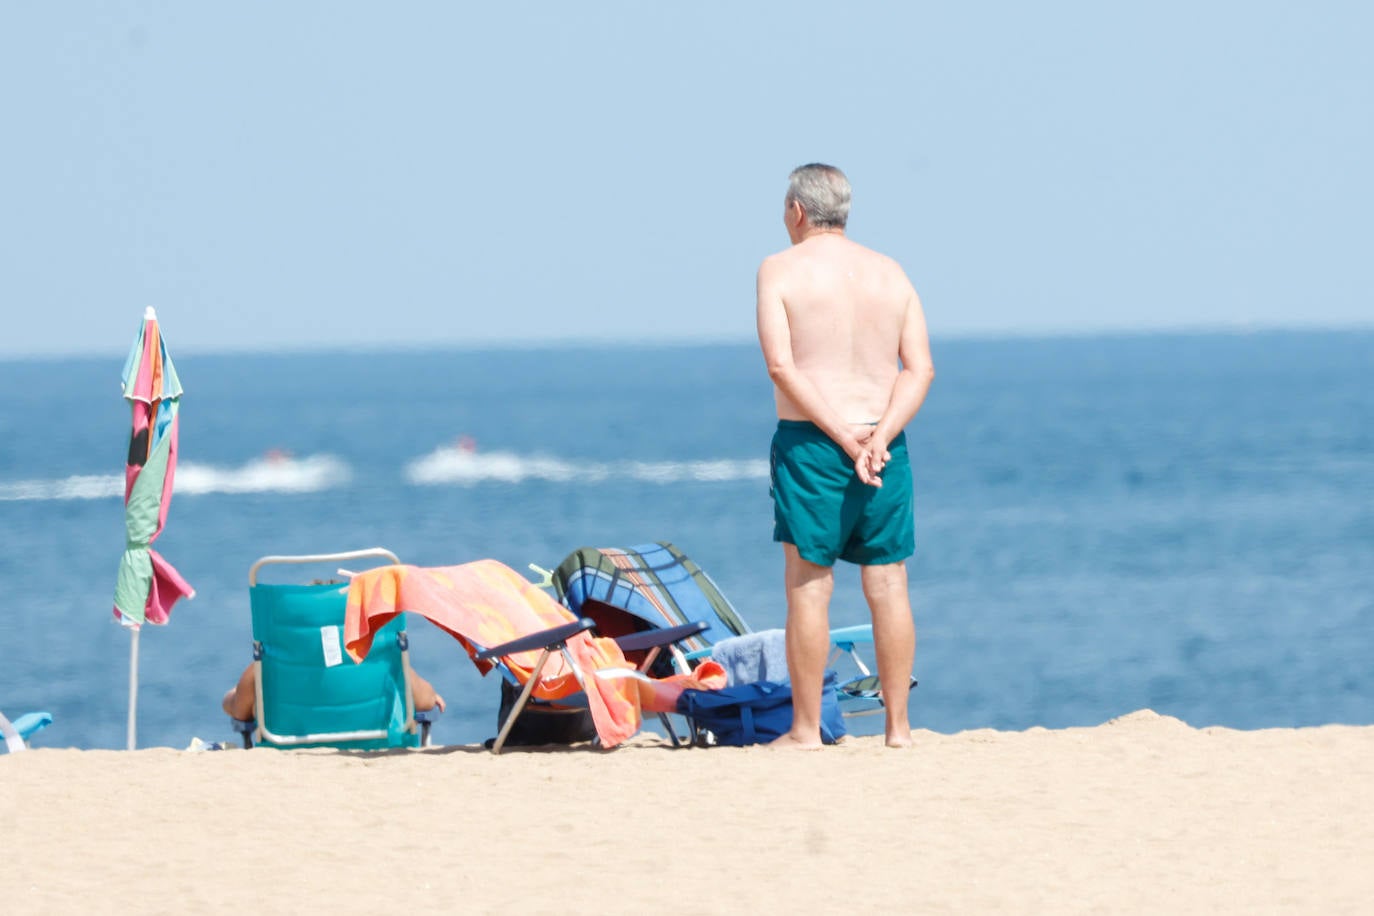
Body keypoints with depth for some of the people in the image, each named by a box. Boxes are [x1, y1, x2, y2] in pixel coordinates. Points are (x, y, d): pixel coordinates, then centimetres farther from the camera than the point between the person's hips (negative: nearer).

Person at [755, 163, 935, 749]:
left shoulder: (781, 270, -3)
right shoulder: (890, 273, 10)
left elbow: (782, 367, -12)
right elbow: (920, 368, 1)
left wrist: (845, 439, -14)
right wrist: (881, 437, -9)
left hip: (810, 439, -4)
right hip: (886, 445, 4)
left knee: (809, 585, -1)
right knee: (888, 585, 6)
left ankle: (805, 729, 0)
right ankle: (898, 727, 7)